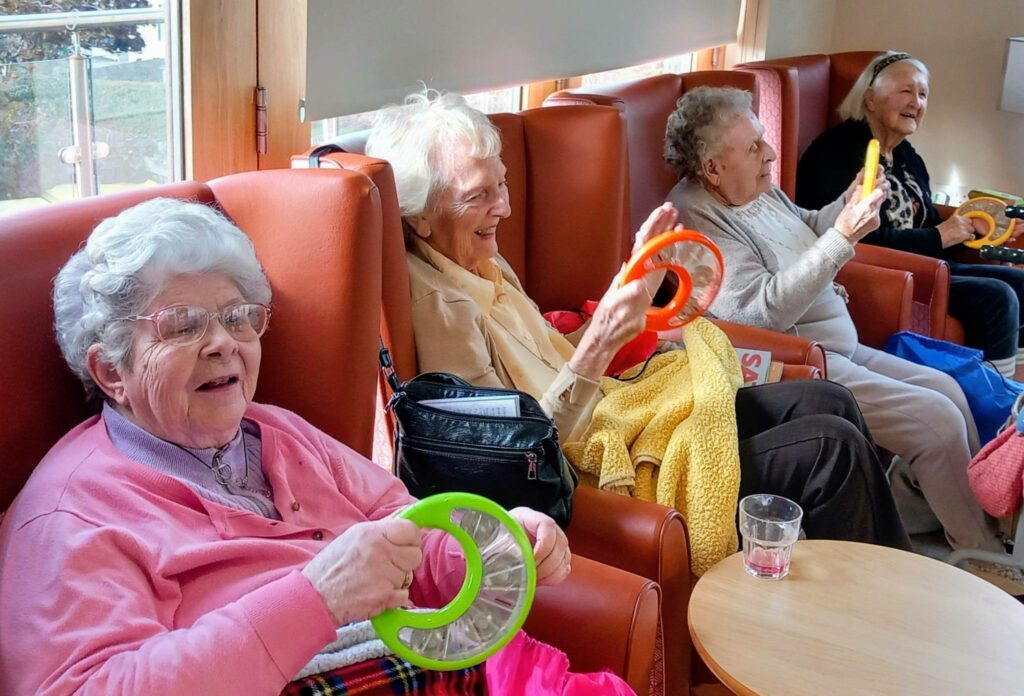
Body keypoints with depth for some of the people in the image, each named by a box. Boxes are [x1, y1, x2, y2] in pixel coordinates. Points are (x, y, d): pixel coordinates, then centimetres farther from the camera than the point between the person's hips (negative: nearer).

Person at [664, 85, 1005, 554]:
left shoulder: (760, 192, 7)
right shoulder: (700, 220, -21)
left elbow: (805, 229, 27)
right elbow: (765, 311, -30)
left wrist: (847, 203, 5)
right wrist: (842, 236, -31)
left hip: (841, 348, 10)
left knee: (947, 389, 10)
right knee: (938, 420, -14)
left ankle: (983, 513, 24)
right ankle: (981, 553, 6)